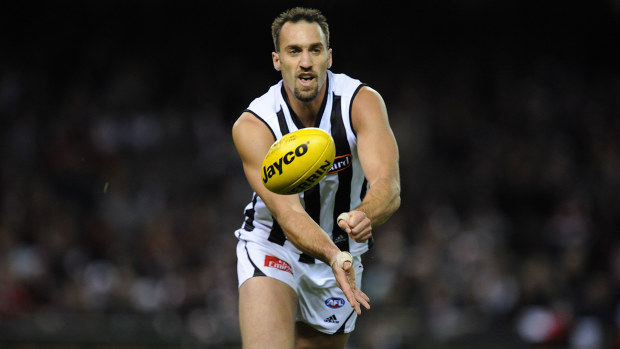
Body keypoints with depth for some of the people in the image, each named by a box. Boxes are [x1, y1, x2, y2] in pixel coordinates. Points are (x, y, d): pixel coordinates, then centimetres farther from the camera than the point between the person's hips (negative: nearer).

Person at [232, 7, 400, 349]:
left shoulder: (363, 102, -19)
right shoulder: (252, 125, -23)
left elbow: (388, 187, -32)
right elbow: (287, 211, -33)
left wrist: (363, 216, -56)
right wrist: (333, 257, -53)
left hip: (342, 251, 3)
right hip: (272, 246, -3)